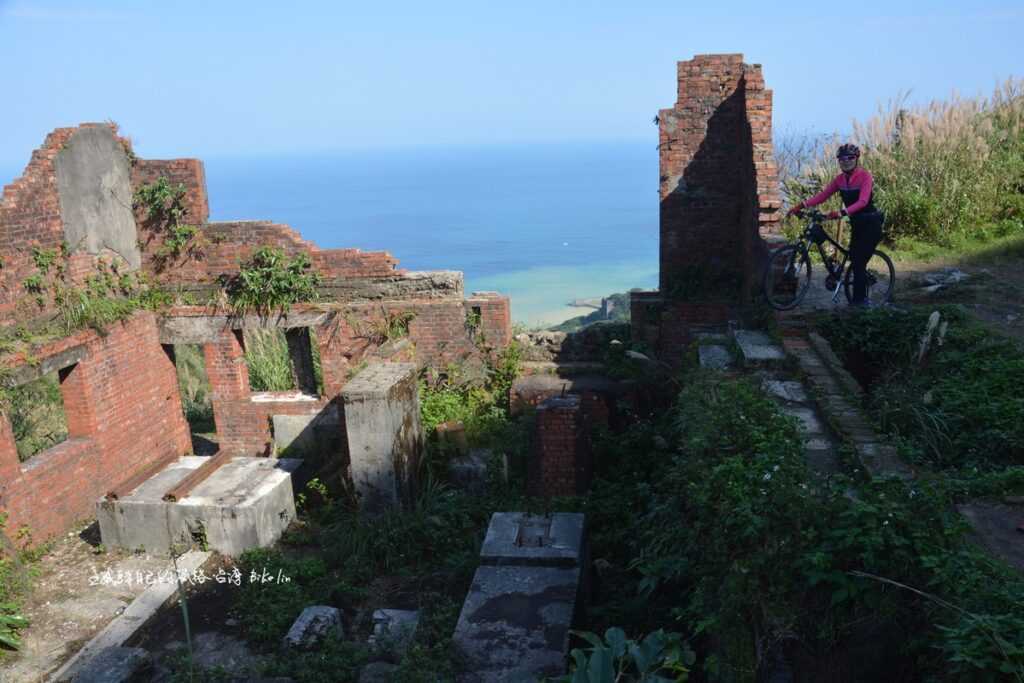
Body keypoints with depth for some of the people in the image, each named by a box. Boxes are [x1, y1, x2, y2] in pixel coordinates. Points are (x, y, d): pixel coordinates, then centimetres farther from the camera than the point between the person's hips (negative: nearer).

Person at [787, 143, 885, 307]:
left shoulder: (864, 175, -15)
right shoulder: (840, 179, 5)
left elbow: (863, 201, -28)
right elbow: (823, 195, -1)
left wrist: (842, 212, -42)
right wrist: (802, 205, -15)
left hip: (870, 224, -7)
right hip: (857, 224, 7)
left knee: (859, 261, -9)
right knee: (856, 261, 9)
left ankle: (859, 298, -1)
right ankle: (861, 298, 20)